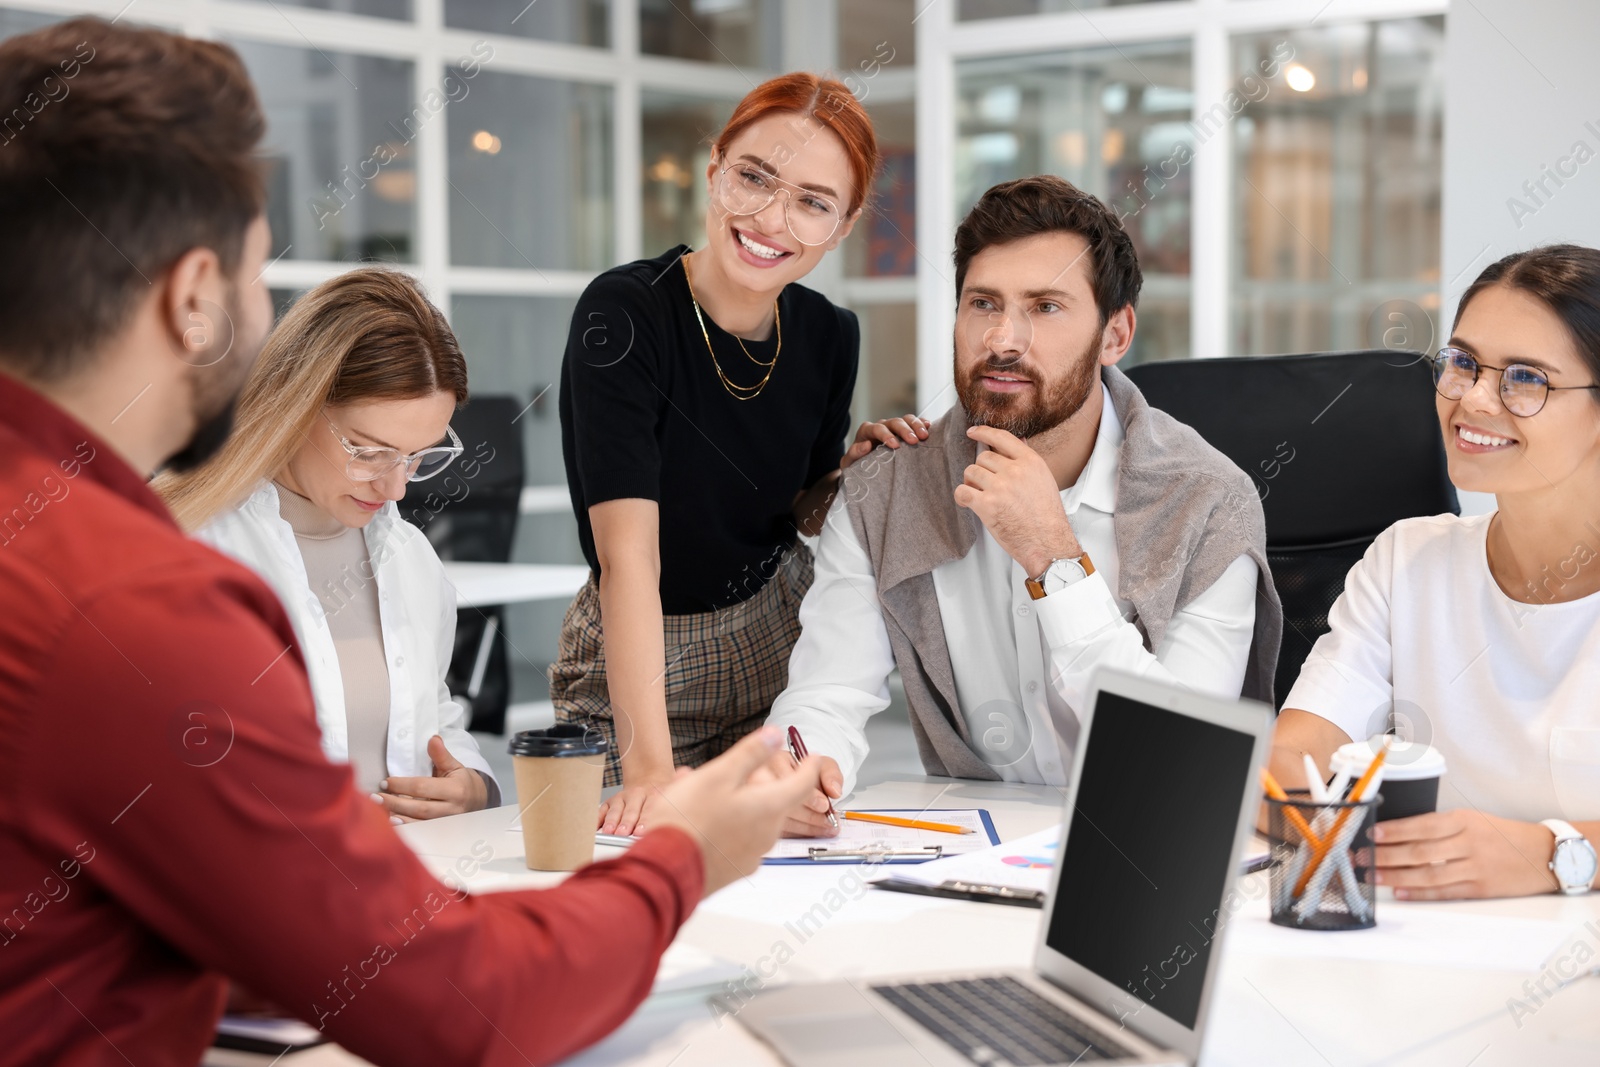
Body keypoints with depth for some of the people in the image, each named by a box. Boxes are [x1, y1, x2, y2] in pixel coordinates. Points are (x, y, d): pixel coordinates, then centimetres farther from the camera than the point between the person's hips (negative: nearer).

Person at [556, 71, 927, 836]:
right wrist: (649, 764, -39)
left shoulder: (829, 337, -6)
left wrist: (853, 474, -15)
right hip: (645, 658, -4)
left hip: (780, 642, 5)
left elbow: (798, 516, 9)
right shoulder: (623, 315, -24)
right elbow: (628, 551, -32)